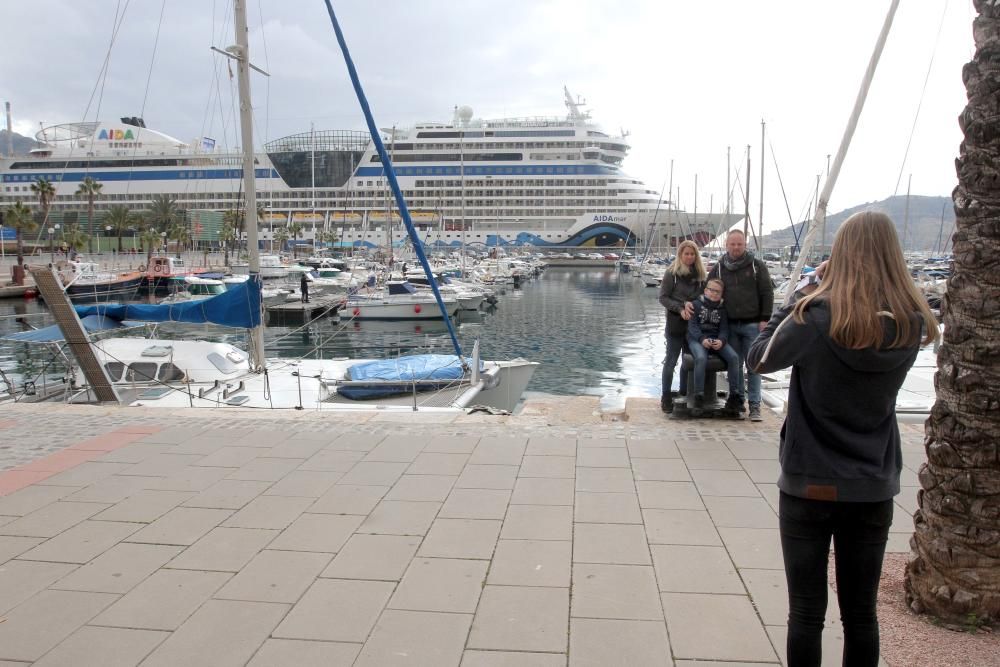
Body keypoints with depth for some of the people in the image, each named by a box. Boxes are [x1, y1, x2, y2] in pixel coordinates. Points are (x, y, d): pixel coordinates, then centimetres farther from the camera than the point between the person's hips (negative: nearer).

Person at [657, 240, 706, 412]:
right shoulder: (672, 273, -4)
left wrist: (691, 304, -11)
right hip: (675, 325, -4)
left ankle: (684, 394, 21)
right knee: (671, 361, 0)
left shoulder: (700, 273, 7)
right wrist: (680, 308, -17)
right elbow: (663, 297, -5)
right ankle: (666, 398, 6)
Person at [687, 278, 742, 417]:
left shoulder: (722, 309, 17)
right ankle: (699, 398, -32)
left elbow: (724, 328, 8)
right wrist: (702, 339, -21)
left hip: (717, 340, 4)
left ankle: (734, 395, -13)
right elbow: (692, 325, -3)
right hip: (697, 339, -4)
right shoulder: (696, 304, 7)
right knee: (701, 358, -35)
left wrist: (721, 341, -16)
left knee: (734, 357, -23)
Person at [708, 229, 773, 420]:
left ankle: (754, 405, 2)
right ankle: (737, 399, 19)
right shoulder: (718, 268, 8)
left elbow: (767, 293, 0)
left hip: (752, 325, -3)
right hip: (729, 325, 3)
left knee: (753, 366, -2)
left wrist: (765, 319, -6)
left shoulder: (757, 266, 1)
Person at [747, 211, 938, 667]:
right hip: (874, 489, 4)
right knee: (861, 613, 17)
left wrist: (803, 292, -2)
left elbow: (759, 358, -4)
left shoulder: (815, 317, -18)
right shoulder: (910, 325, -6)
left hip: (809, 485, -3)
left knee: (806, 613, 9)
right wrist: (821, 293, 1)